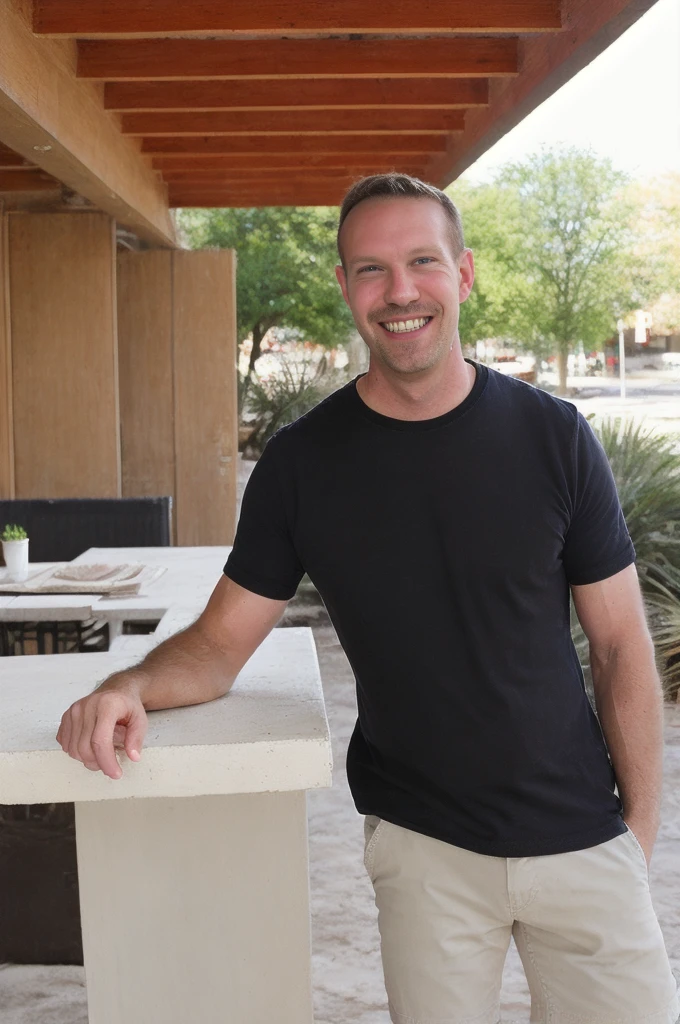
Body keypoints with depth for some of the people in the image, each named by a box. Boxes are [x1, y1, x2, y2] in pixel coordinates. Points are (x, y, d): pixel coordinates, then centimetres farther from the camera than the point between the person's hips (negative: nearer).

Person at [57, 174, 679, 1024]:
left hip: (580, 836, 1)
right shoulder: (302, 461, -6)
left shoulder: (553, 436, -6)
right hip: (421, 845, 0)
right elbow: (220, 643, -1)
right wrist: (131, 686, -21)